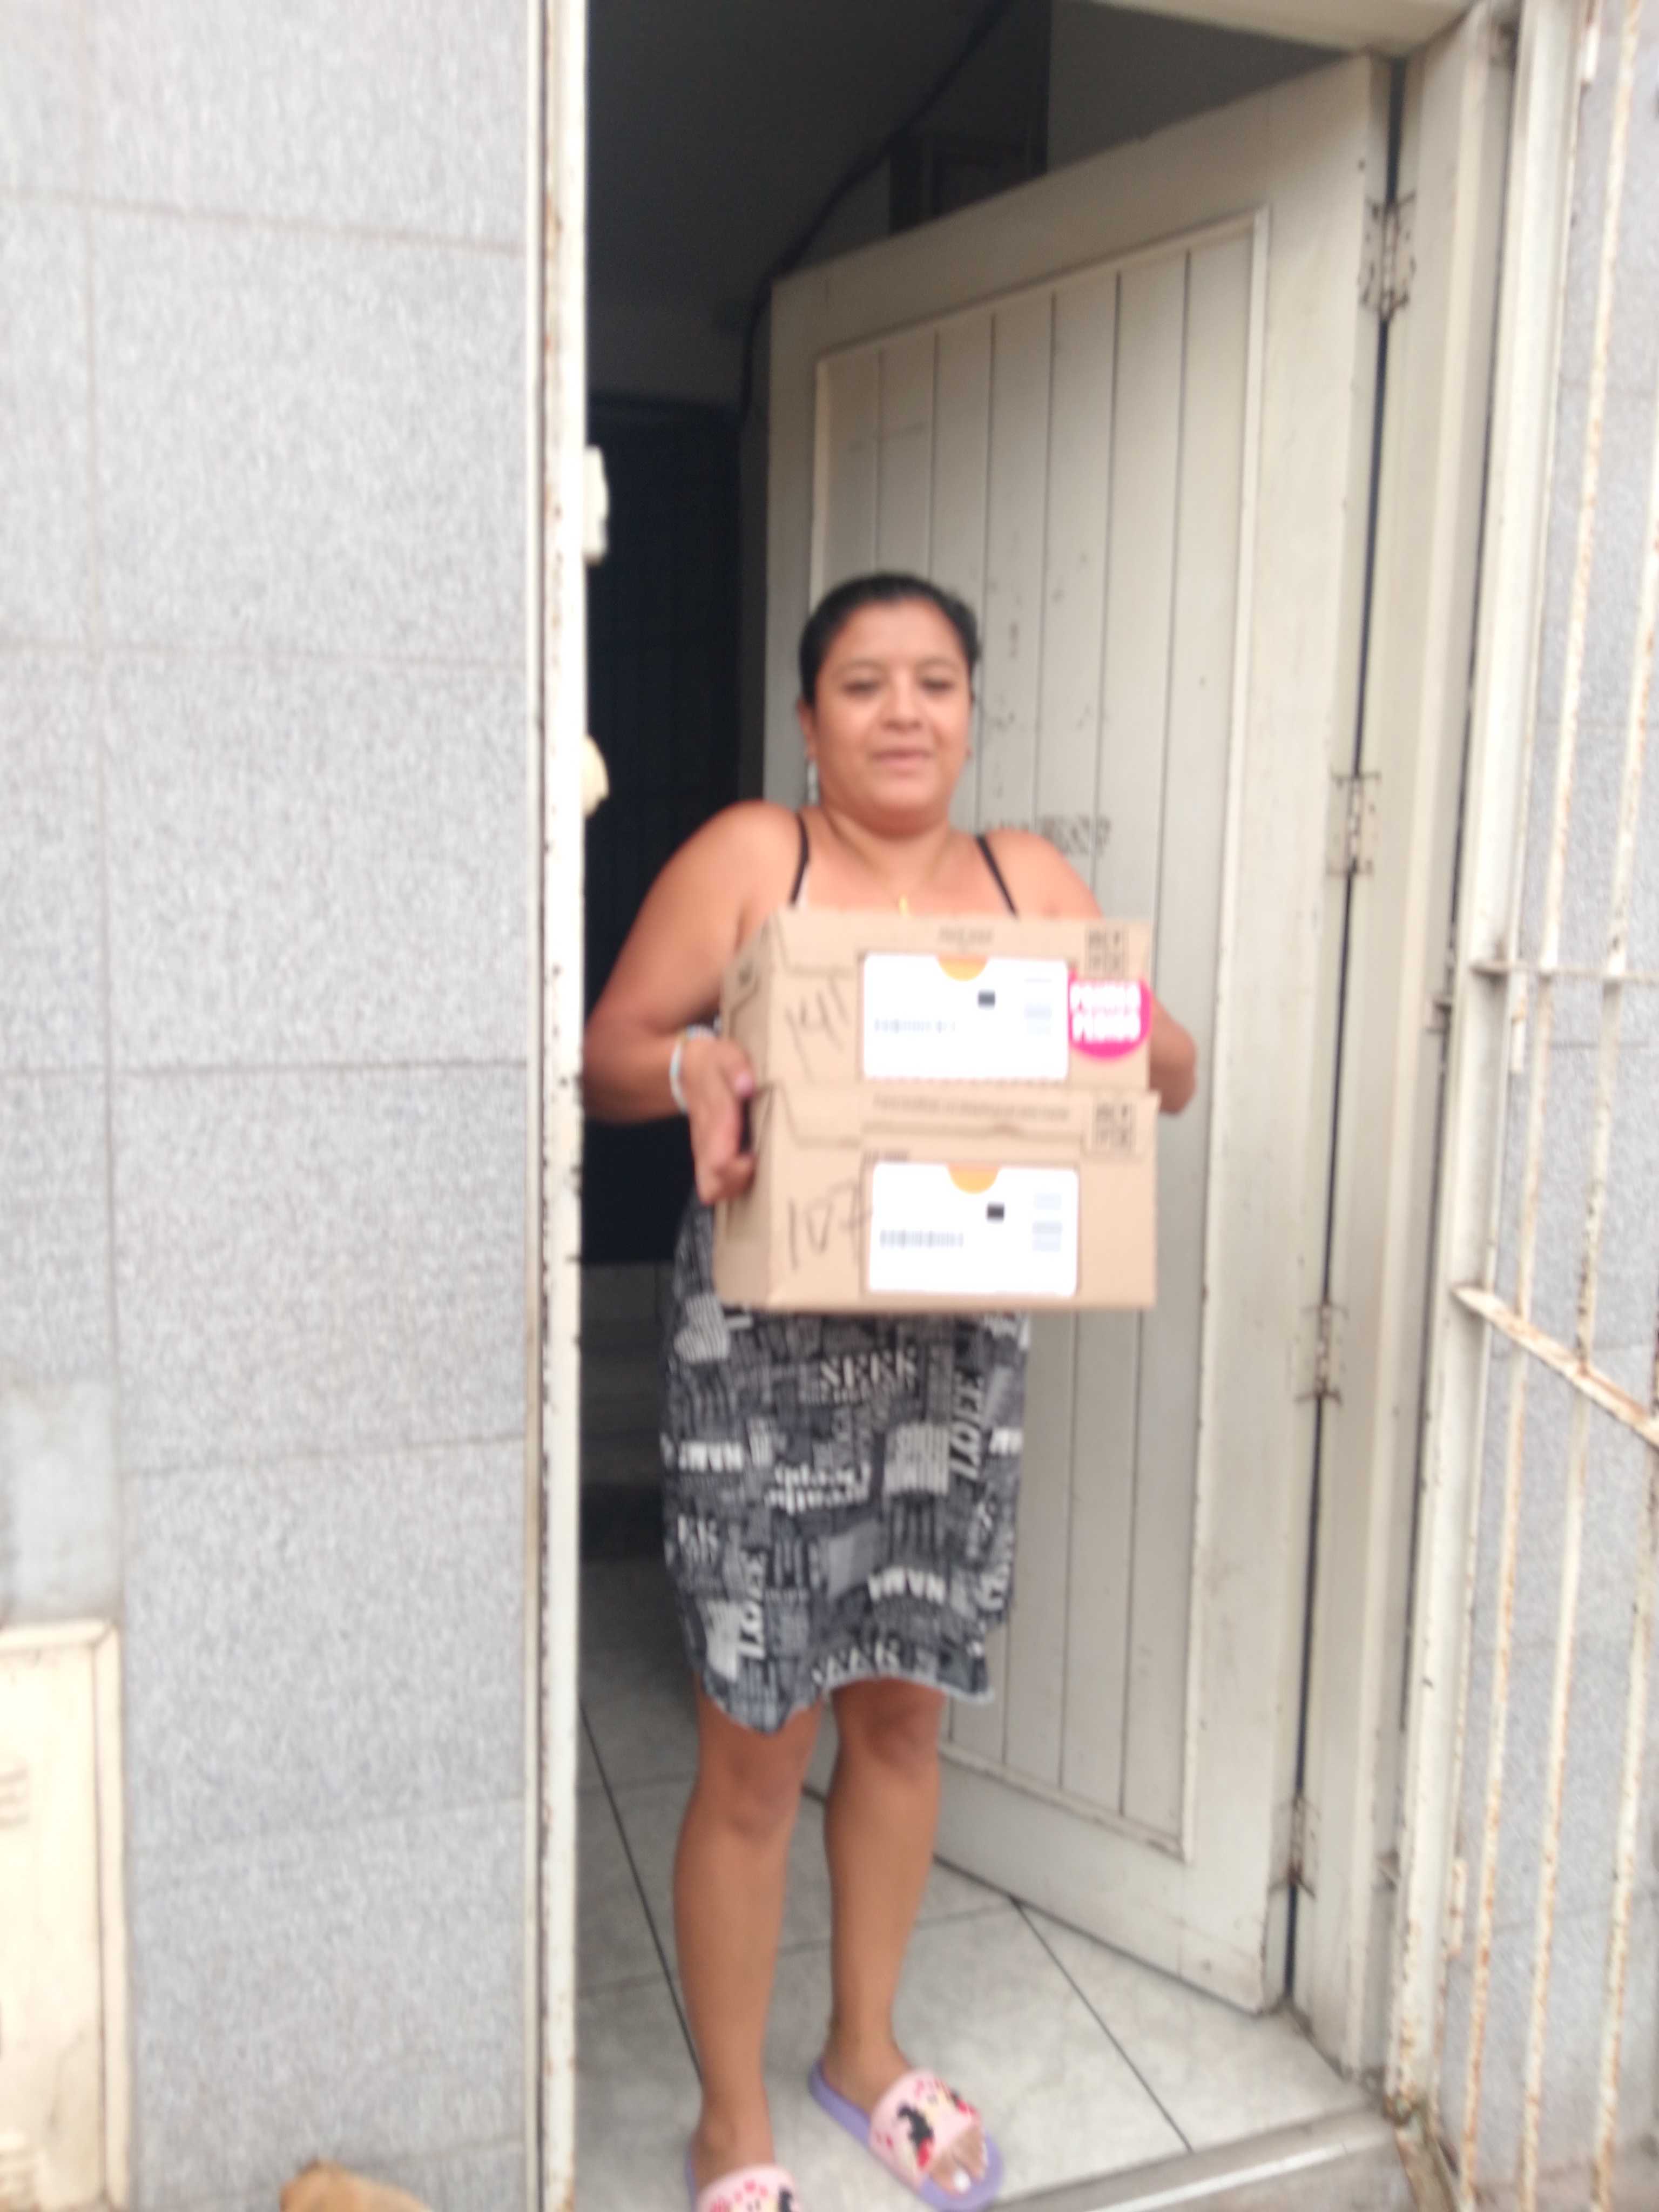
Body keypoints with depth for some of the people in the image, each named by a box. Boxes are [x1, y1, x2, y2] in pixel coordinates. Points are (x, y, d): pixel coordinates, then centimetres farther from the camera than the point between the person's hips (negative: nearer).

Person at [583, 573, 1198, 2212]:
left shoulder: (1028, 879, 5)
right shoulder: (745, 859, -5)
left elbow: (1170, 1070, 7)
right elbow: (605, 1055, -5)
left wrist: (1128, 1038, -16)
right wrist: (691, 1066, -27)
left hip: (961, 1351, 4)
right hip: (767, 1355, -4)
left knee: (903, 1713, 18)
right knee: (754, 1757, 6)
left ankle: (865, 2048, 43)